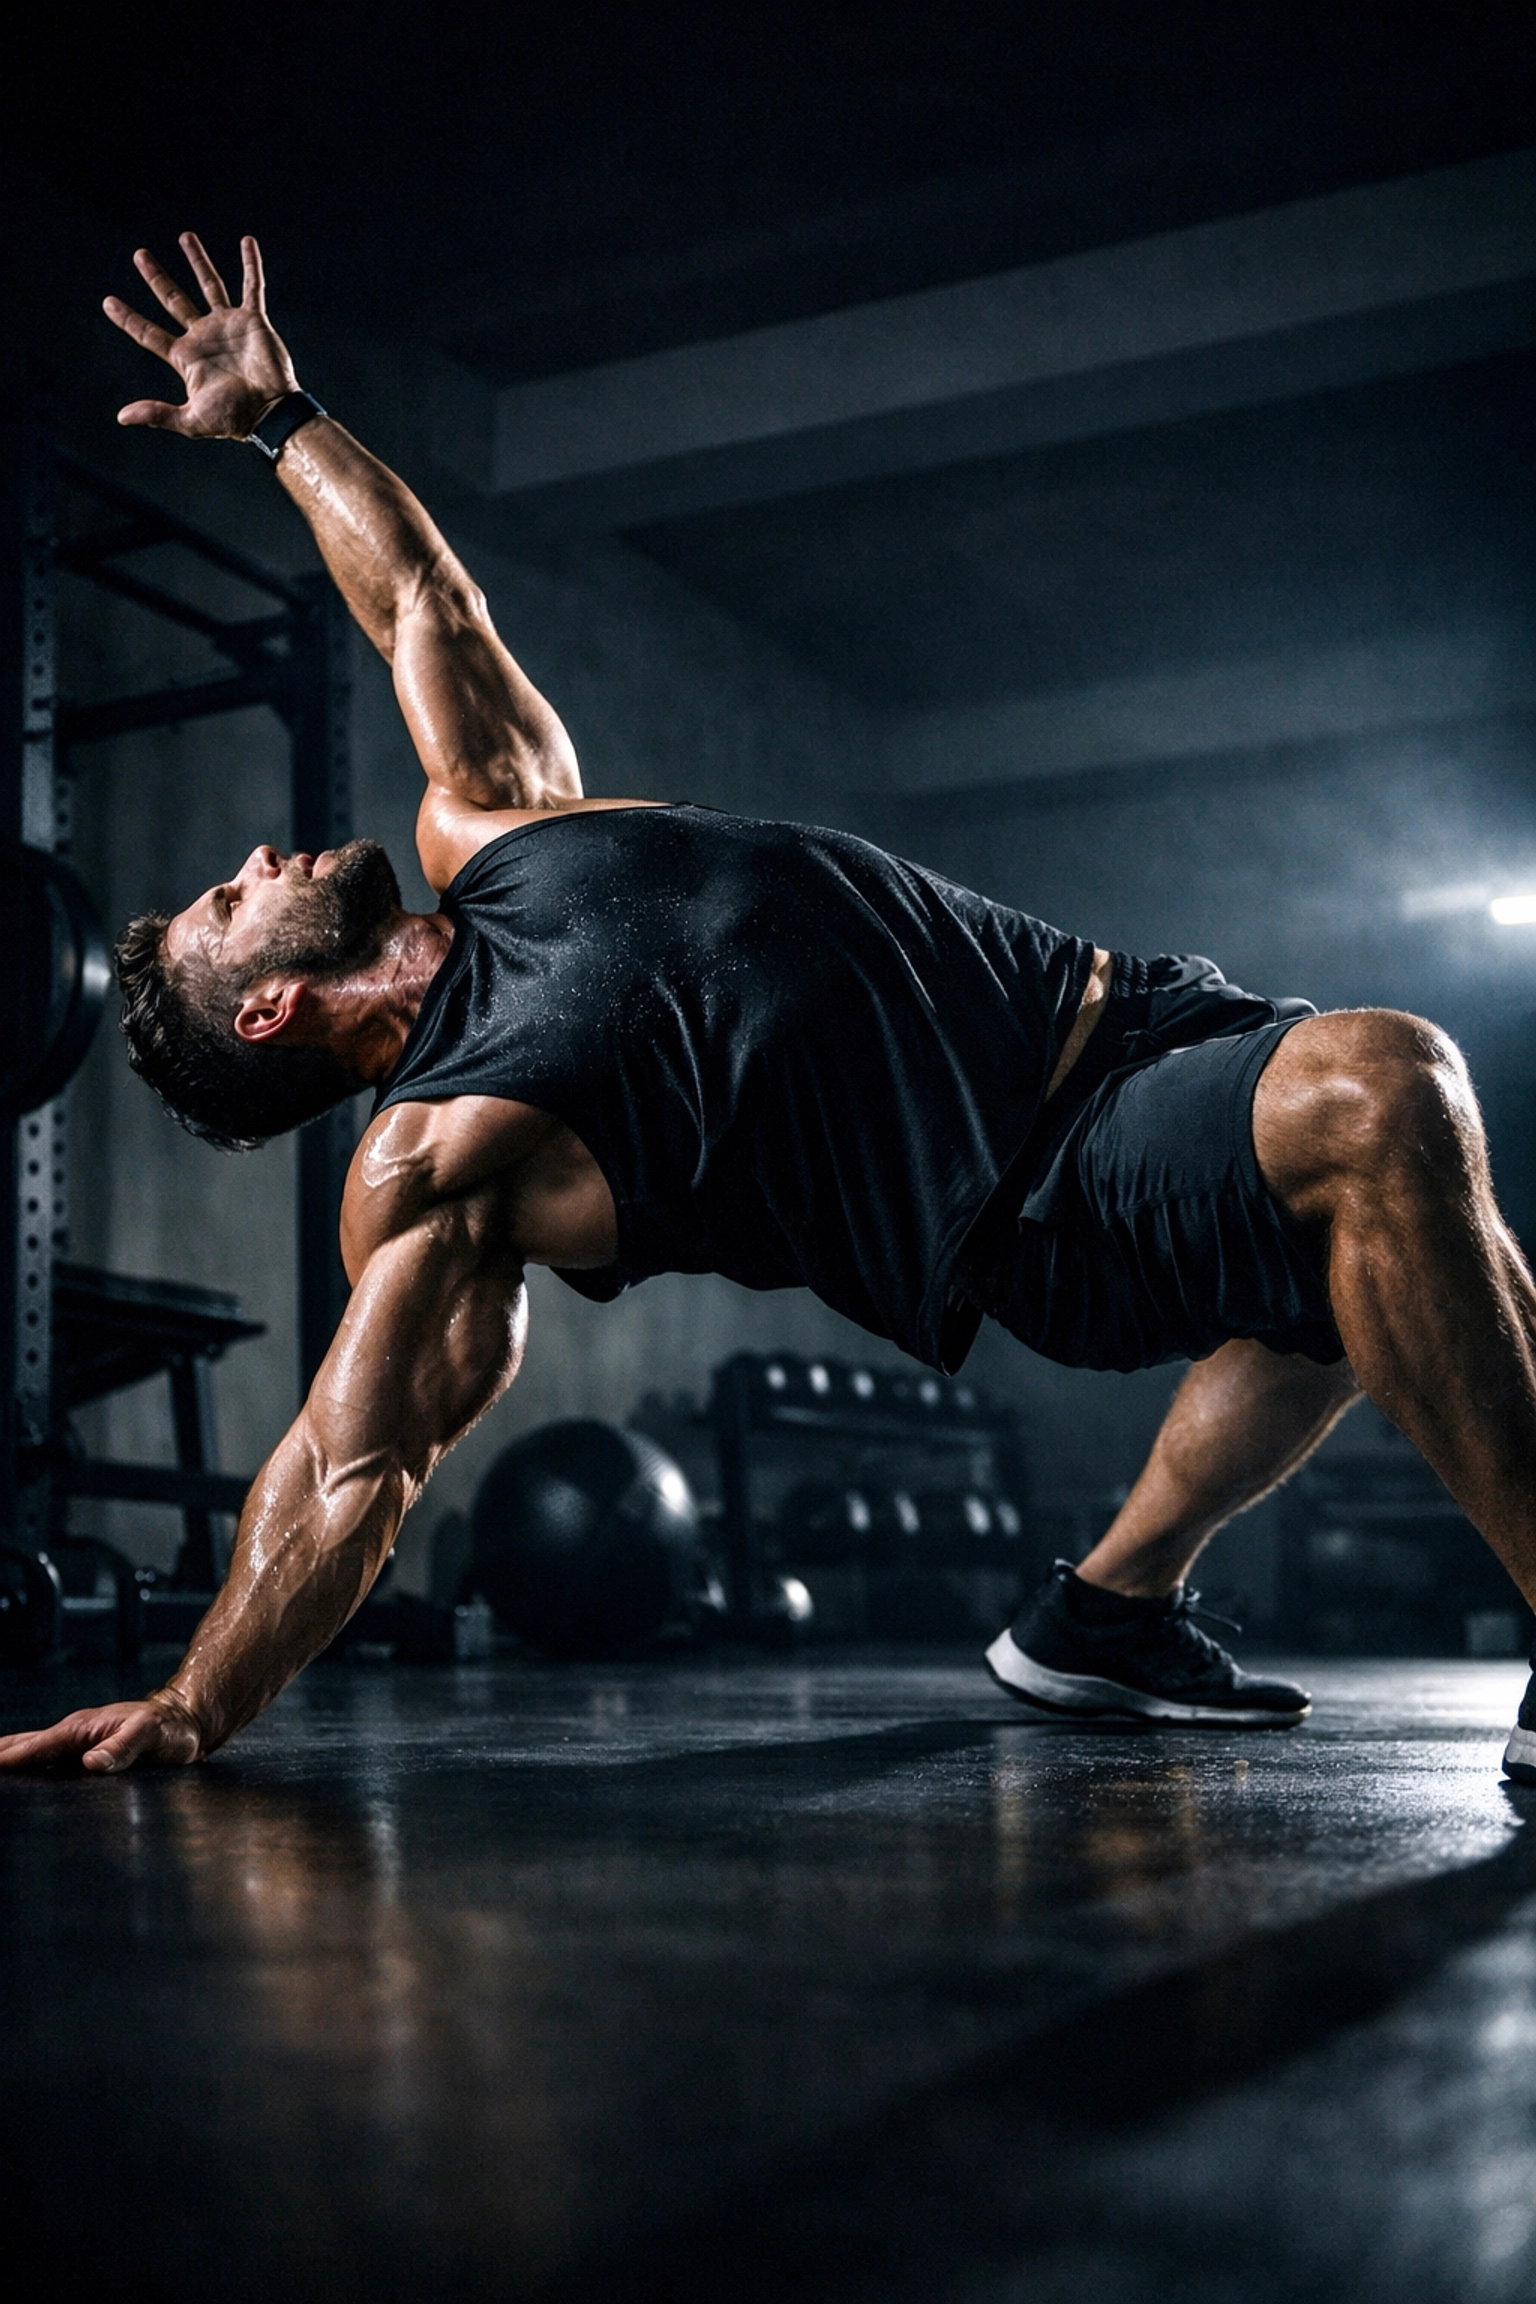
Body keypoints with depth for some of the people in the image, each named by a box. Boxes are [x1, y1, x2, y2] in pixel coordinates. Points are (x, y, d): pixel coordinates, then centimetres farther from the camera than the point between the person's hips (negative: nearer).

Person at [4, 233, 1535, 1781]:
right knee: (1383, 1099, -31)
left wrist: (283, 416, 28)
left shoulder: (484, 829, 13)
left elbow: (426, 602, 26)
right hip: (1057, 1209, -9)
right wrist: (189, 1712, -14)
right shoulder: (431, 1166, -6)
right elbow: (354, 1468, -8)